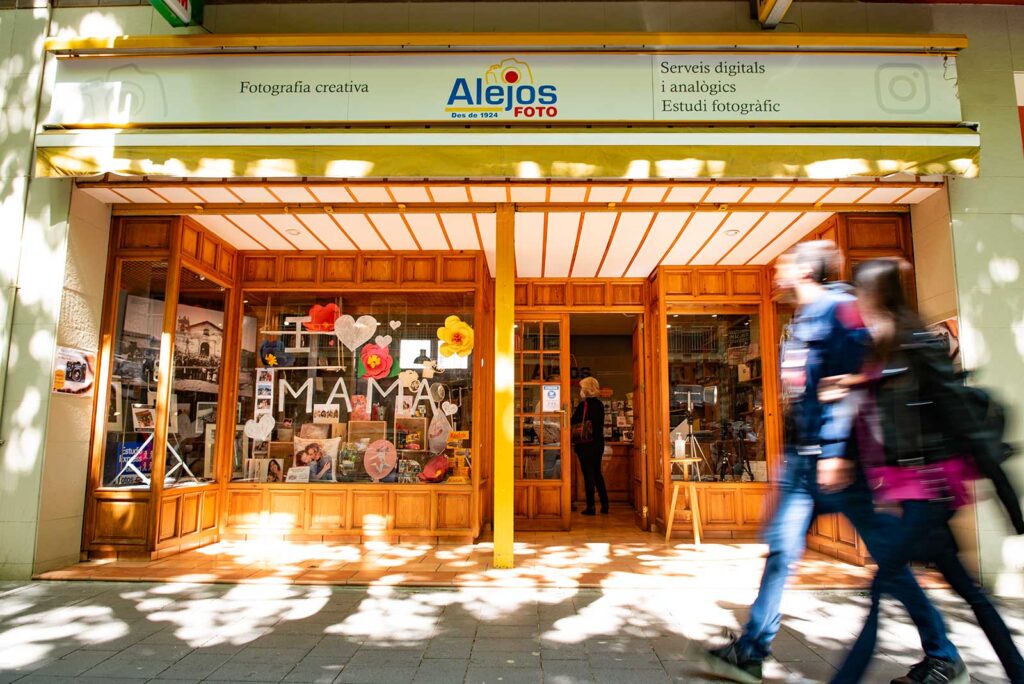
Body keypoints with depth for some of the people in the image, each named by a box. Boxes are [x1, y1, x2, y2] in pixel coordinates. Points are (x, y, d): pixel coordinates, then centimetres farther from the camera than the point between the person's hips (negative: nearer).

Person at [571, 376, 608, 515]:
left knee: (588, 474, -1)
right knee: (597, 473, 16)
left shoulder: (582, 405, -13)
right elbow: (599, 425, 12)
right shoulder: (599, 404, 4)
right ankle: (605, 505, 19)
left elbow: (573, 423, -11)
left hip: (585, 445, -6)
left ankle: (590, 506, 2)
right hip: (598, 443, 6)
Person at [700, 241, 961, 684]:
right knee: (781, 548, 6)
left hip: (836, 456, -8)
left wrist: (836, 451, -22)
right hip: (802, 457, 8)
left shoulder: (837, 307, -9)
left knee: (886, 554, 5)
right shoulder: (800, 322, 18)